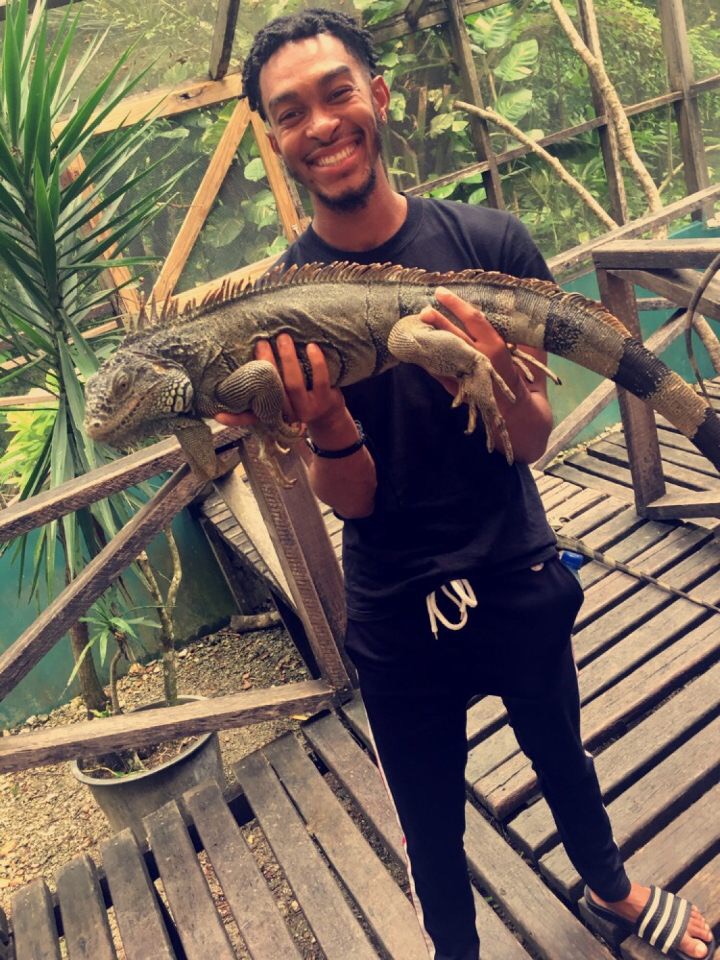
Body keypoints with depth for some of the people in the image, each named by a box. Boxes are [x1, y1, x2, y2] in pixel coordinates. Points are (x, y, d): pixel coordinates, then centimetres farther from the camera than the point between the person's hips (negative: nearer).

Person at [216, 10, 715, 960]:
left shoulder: (489, 242, -12)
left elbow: (533, 442, -11)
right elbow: (353, 498, -13)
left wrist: (503, 388, -33)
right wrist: (327, 431, -35)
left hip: (519, 578, 1)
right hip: (395, 615, -1)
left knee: (561, 755, 28)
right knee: (431, 825, 20)